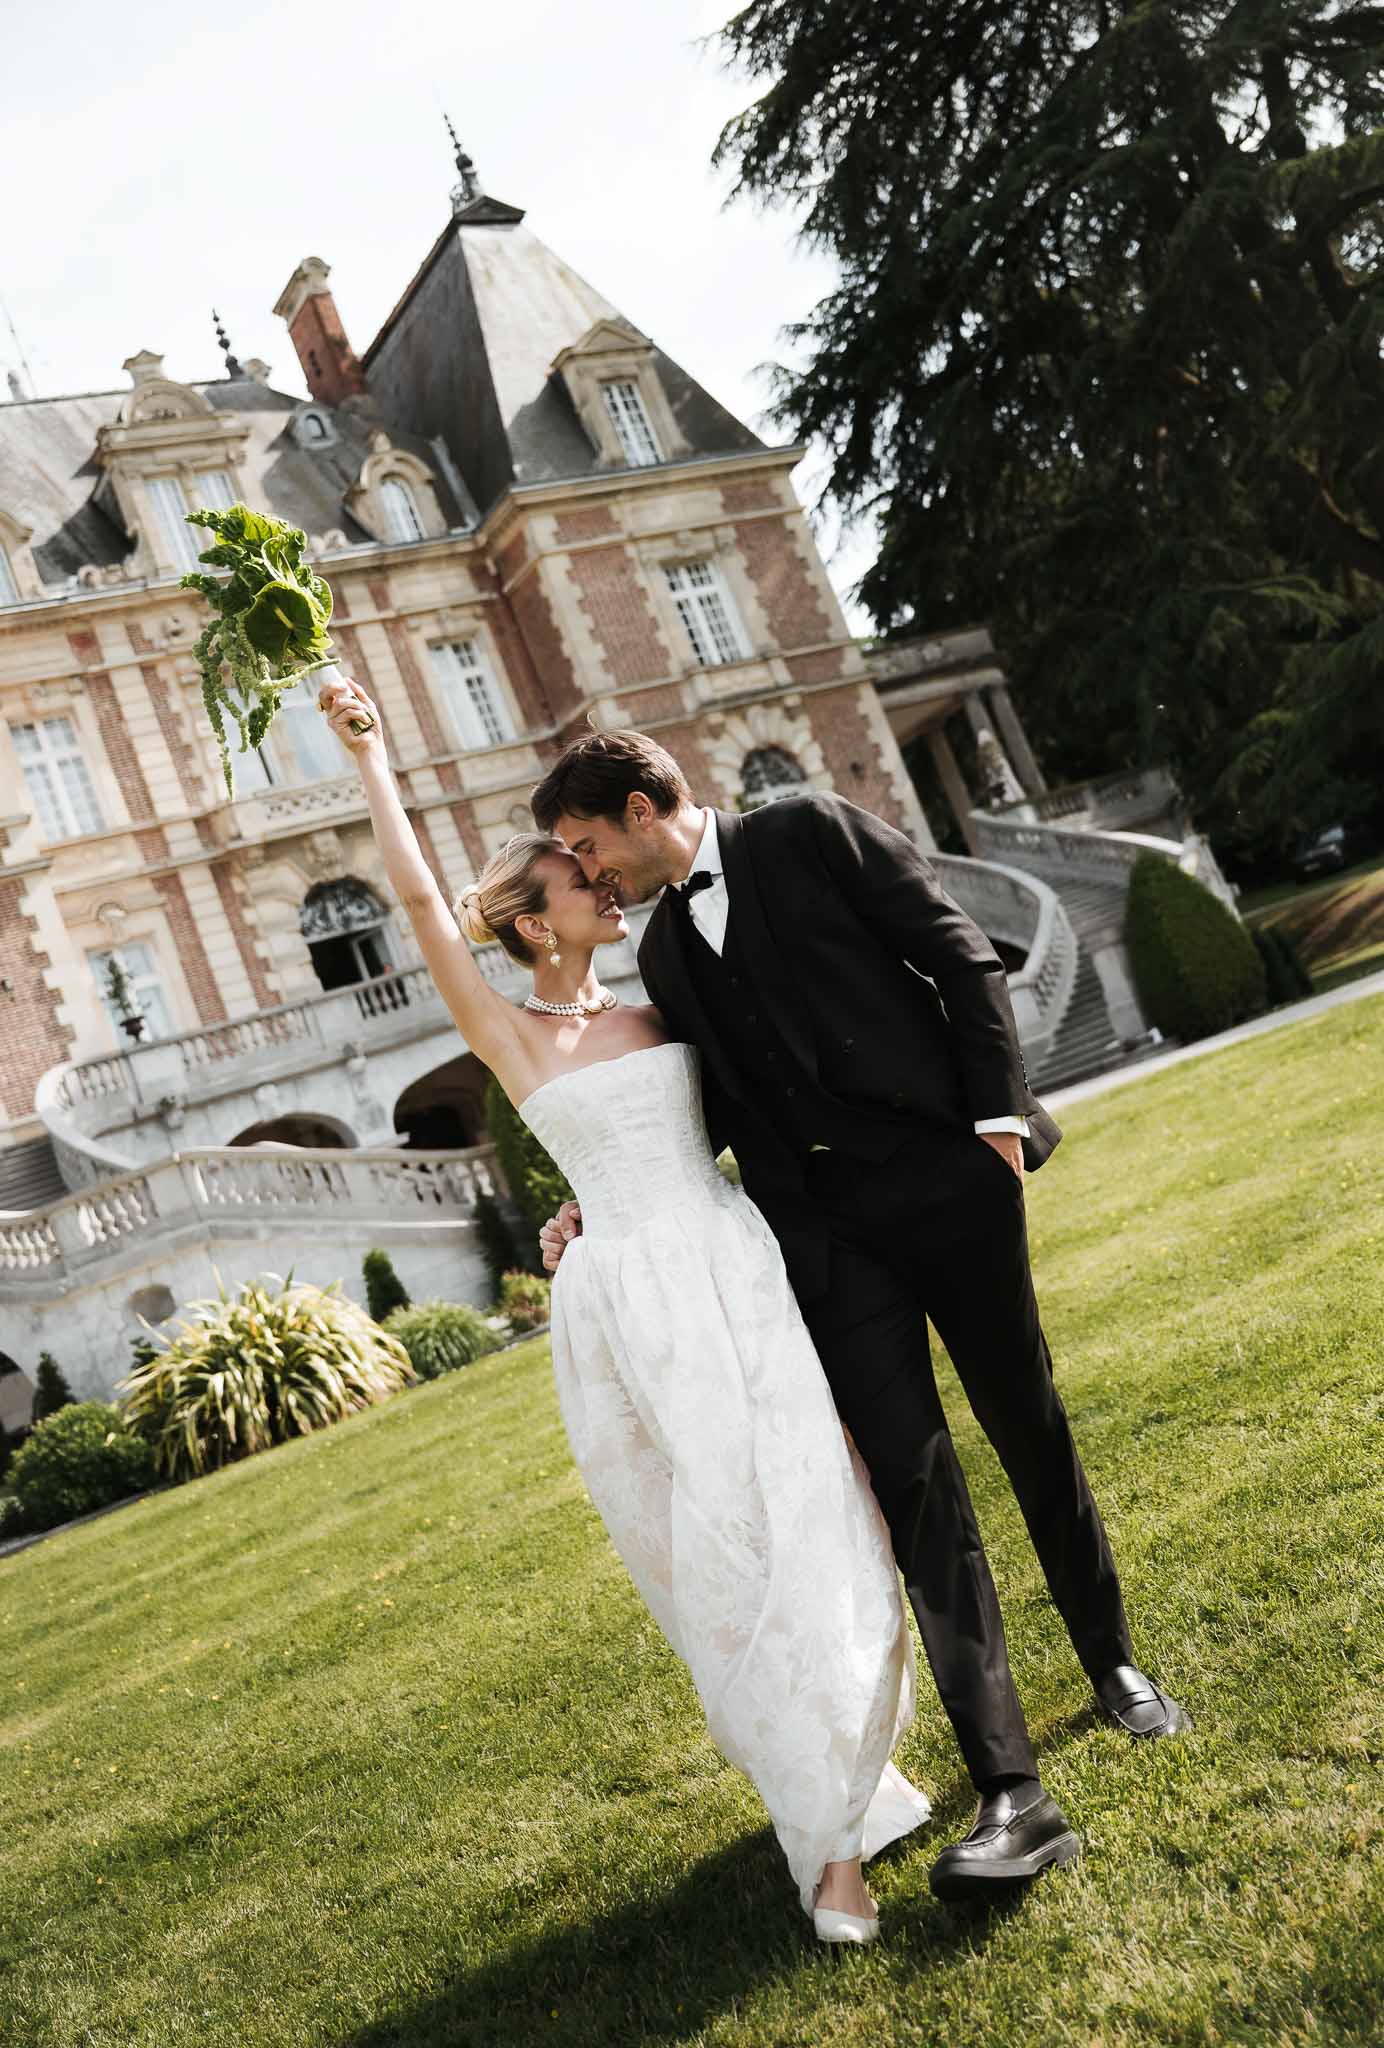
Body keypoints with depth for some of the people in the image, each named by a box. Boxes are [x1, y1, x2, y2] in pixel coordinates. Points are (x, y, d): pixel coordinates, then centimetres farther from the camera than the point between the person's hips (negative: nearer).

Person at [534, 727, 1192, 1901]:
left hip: (945, 1176, -4)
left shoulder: (808, 833, -1)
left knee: (1031, 1432, 9)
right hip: (824, 1228, 4)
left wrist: (997, 1111, -11)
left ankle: (1113, 1663, 34)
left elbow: (961, 957, -4)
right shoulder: (665, 952, 15)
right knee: (912, 1483, -6)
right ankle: (1012, 1796, -6)